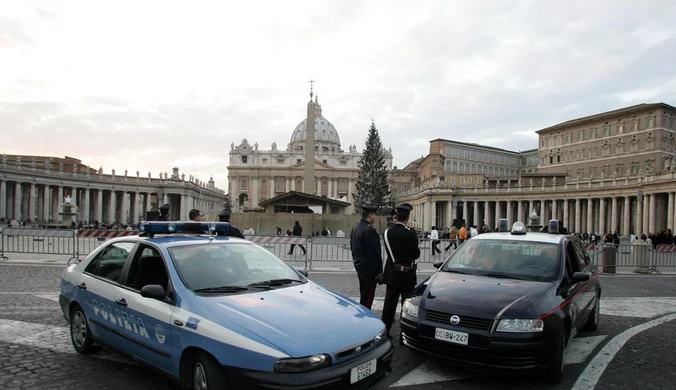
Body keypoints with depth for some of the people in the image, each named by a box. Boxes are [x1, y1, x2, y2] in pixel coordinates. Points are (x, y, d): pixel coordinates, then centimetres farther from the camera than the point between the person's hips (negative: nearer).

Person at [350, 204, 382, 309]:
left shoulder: (355, 228, 10)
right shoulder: (369, 230, -21)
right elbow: (374, 253, -21)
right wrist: (379, 271, -16)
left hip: (359, 266, 10)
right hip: (369, 269, -10)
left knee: (363, 295, 20)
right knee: (368, 297, -2)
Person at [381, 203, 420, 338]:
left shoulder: (386, 233, -3)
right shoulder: (410, 234, -16)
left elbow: (388, 251, 4)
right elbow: (416, 254, -9)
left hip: (391, 275, 4)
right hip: (406, 275, -4)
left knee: (389, 304, 13)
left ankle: (384, 332, 20)